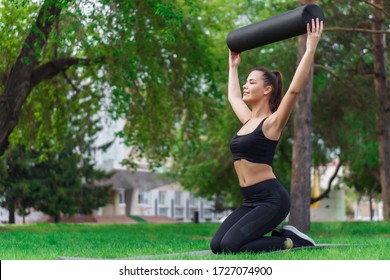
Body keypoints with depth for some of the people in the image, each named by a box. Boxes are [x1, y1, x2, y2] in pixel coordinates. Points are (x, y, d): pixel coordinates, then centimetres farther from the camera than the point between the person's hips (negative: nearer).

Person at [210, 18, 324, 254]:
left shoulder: (272, 122, -8)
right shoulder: (249, 120, 13)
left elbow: (295, 89, -21)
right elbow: (233, 96, 33)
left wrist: (311, 48, -22)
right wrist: (233, 65, 40)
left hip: (272, 199, -8)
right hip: (251, 200, 8)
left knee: (231, 245, -22)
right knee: (217, 245, -4)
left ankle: (291, 241, -2)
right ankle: (280, 234, 10)